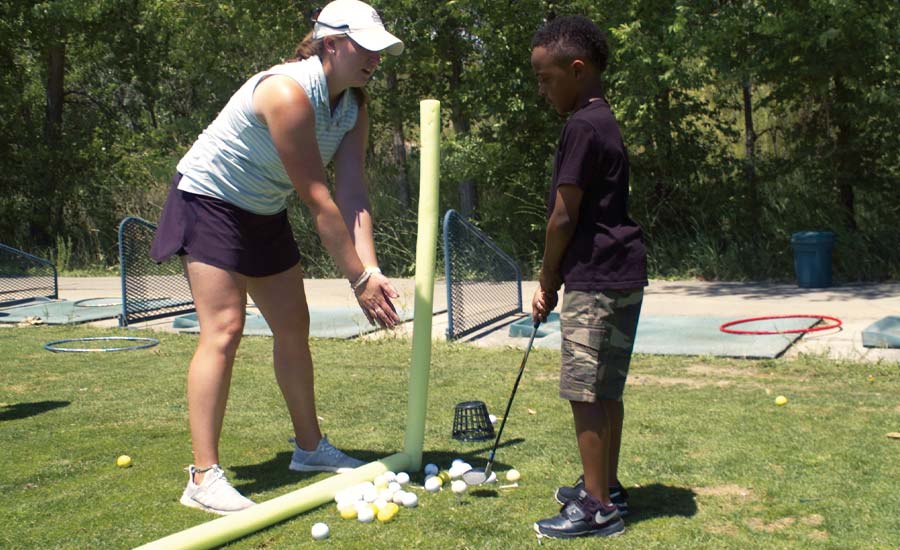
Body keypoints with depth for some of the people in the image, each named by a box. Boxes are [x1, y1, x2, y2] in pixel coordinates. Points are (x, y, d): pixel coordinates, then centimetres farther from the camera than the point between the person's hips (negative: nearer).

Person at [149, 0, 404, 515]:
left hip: (264, 213, 9)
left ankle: (310, 447, 24)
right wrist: (359, 279, -28)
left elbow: (353, 196, -14)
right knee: (224, 330, -16)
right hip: (208, 202, -9)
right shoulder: (288, 93, -30)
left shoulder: (354, 109, -4)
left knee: (294, 327, 10)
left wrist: (371, 270, -27)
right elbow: (318, 199, -31)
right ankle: (203, 477, -12)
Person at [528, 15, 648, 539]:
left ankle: (597, 507, 3)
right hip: (619, 274, 10)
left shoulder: (583, 127, -15)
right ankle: (606, 487, 27)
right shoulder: (604, 122, 16)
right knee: (606, 391, 16)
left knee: (586, 393, -4)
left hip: (597, 280, -10)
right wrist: (556, 280, 16)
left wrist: (548, 282, -3)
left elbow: (564, 217, -15)